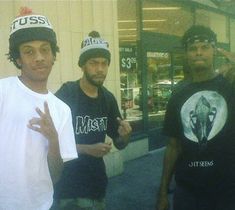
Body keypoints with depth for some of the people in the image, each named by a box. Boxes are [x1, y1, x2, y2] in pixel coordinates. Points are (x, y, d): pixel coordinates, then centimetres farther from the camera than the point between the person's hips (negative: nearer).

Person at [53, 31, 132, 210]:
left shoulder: (108, 98, 3)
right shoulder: (65, 95, -15)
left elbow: (119, 144, 9)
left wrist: (125, 135, -12)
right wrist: (88, 149, -23)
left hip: (98, 184, 6)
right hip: (71, 188, -6)